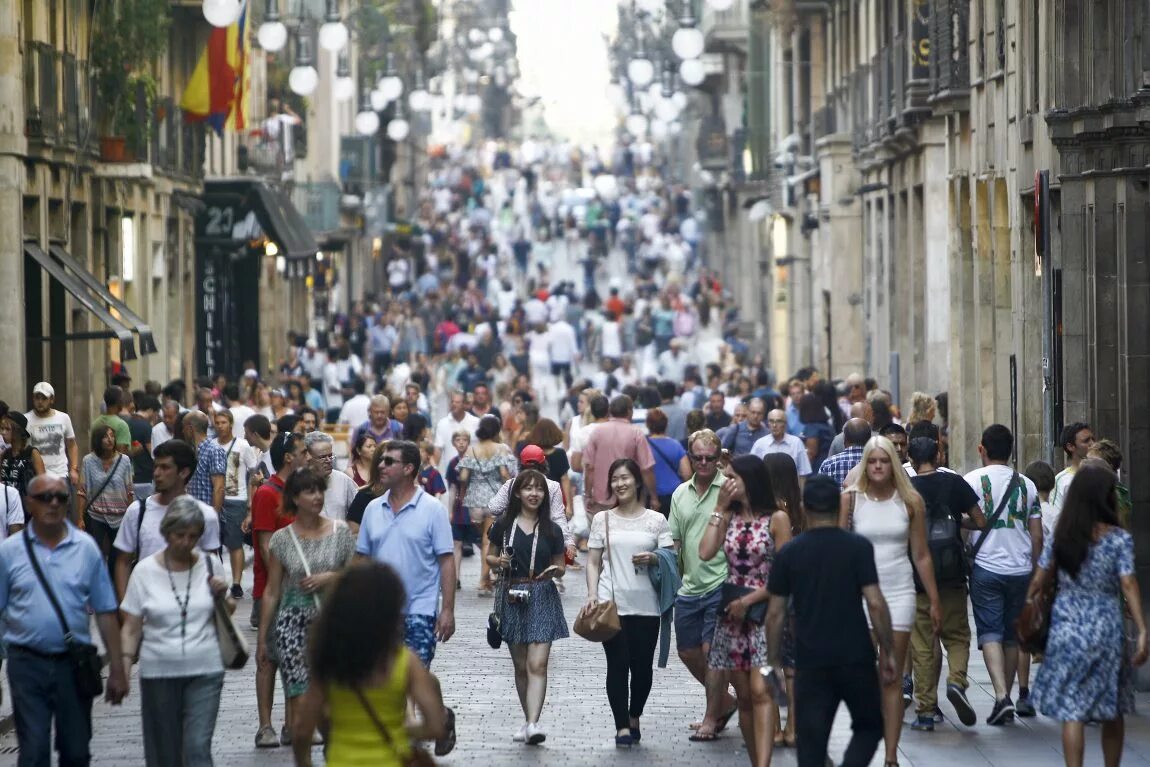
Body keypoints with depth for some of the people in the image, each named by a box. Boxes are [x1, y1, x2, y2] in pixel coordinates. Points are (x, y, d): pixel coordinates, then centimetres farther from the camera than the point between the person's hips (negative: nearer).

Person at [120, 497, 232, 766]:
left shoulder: (208, 566, 5)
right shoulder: (145, 571, 0)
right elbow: (131, 628, 2)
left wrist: (223, 597, -4)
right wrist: (124, 664, -10)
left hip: (204, 672, 0)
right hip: (159, 673, 0)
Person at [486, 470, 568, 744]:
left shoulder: (551, 530, 4)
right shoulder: (504, 526, 3)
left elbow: (559, 566, 11)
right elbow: (490, 557, 12)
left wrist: (555, 570, -12)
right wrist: (499, 562, -10)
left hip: (542, 597, -1)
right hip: (512, 597, 1)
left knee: (537, 664, -13)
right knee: (520, 666, 9)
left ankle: (533, 724, -21)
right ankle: (529, 720, 21)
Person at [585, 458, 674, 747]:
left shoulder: (656, 520, 7)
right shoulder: (602, 520, 9)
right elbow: (593, 562, 8)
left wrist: (654, 559, -14)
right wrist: (592, 593, -6)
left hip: (646, 604, 0)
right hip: (612, 603, 0)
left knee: (643, 665, 4)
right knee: (618, 665, -4)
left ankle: (634, 718, 25)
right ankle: (622, 727, -3)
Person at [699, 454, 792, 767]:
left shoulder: (777, 519, -4)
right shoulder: (729, 517, 10)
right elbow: (706, 552, -6)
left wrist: (748, 600, -12)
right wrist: (719, 508, -3)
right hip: (732, 613, 5)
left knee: (760, 691, -18)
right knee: (744, 696, 7)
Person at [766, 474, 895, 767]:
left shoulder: (789, 554, 2)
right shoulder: (858, 547, -6)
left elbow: (775, 614, 2)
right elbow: (875, 603, -10)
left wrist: (774, 661, 11)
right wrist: (888, 652, -1)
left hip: (810, 661, 1)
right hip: (855, 656, -1)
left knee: (811, 741, 5)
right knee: (869, 727, 15)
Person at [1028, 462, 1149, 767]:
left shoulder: (1059, 537, 0)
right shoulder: (1119, 539, -7)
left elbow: (1039, 580, 2)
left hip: (1066, 628, 1)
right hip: (1107, 630, -1)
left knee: (1071, 712, 0)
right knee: (1113, 711, 15)